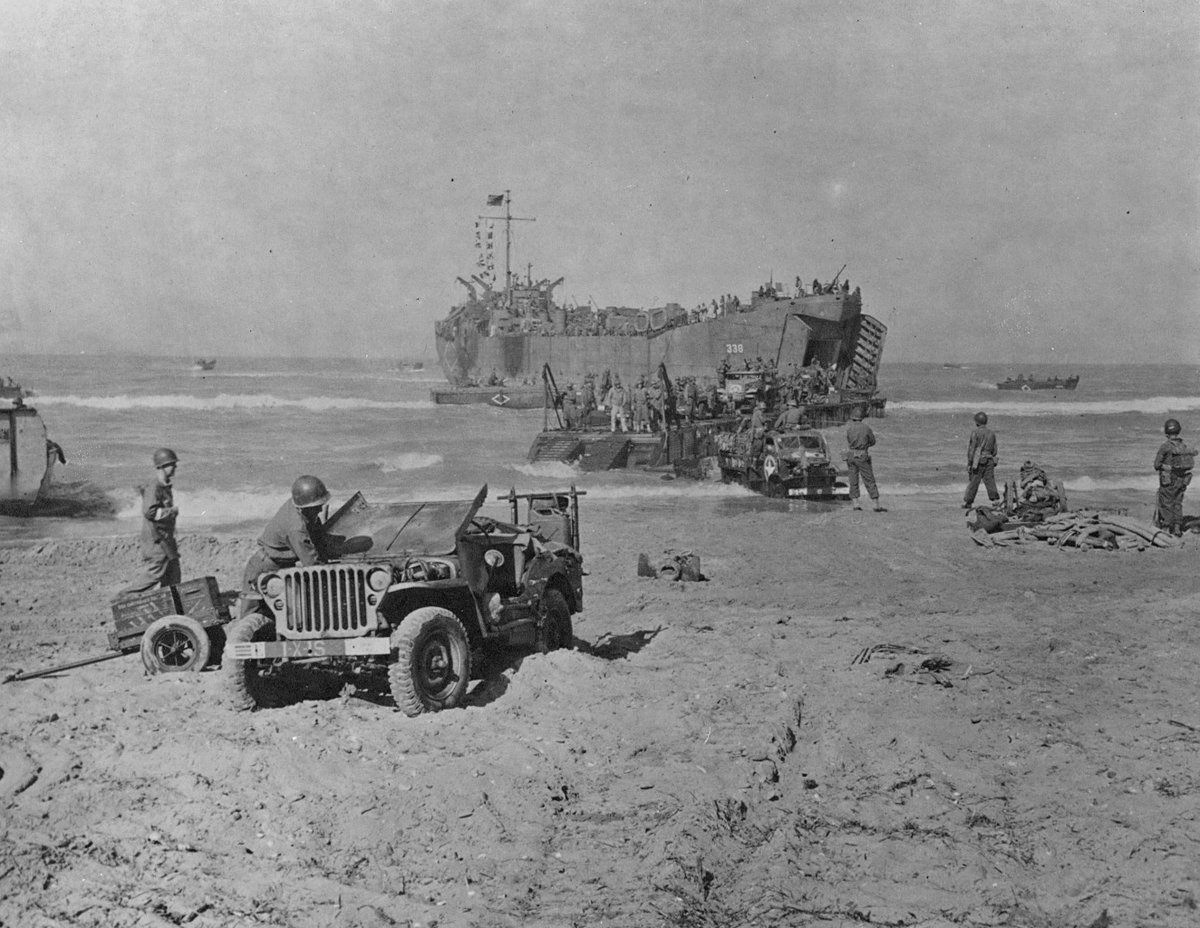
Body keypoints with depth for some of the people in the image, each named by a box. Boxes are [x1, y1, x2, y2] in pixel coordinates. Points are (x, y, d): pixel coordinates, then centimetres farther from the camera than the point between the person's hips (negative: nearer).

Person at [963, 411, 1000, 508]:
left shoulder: (975, 433, -10)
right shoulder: (992, 433, 9)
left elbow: (972, 449, -11)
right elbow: (994, 450, 13)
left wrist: (969, 463, -7)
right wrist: (994, 462, 21)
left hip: (978, 461, -5)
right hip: (989, 461, 5)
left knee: (973, 483, 2)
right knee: (990, 482, 5)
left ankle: (967, 503, 8)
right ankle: (995, 501, -1)